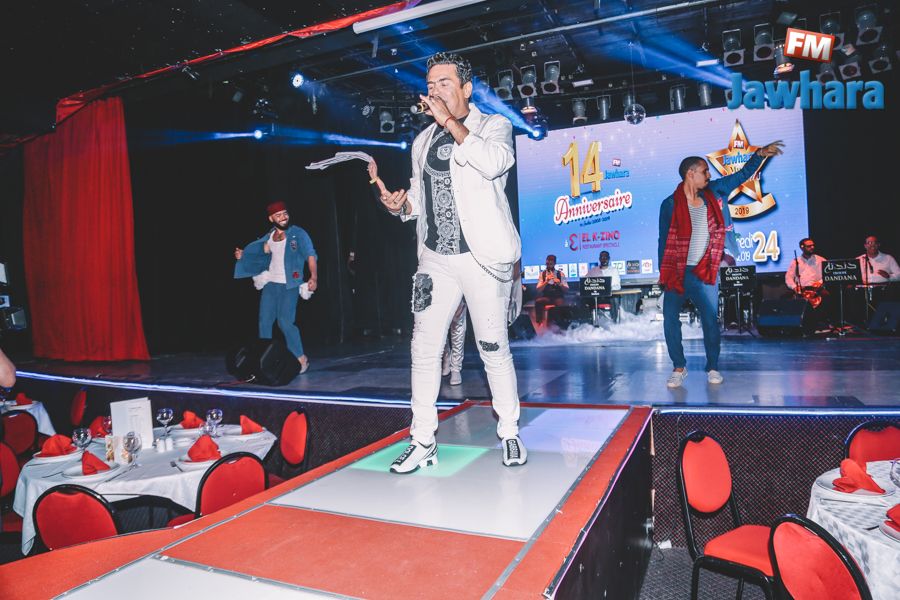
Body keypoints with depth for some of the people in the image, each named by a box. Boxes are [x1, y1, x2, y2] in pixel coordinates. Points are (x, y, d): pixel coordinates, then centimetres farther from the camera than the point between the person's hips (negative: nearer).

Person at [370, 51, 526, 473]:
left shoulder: (494, 126, 3)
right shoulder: (423, 141, 17)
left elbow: (493, 163, -20)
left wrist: (449, 121, -16)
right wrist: (400, 205, 1)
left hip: (481, 258, -4)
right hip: (436, 259, 5)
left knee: (493, 349, 1)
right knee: (424, 349, 2)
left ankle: (509, 434, 19)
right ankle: (423, 440, 13)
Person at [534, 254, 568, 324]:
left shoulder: (561, 274, 5)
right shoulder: (542, 274, 6)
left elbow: (566, 289, 2)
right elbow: (538, 290, -3)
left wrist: (560, 284, -17)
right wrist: (546, 281, -17)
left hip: (558, 297, -1)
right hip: (546, 297, 1)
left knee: (561, 303, -36)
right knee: (537, 301, -32)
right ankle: (539, 322, -22)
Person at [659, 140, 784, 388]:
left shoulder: (713, 193, 6)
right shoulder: (670, 204, -5)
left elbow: (741, 175, 18)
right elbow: (664, 241, -2)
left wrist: (760, 154, 7)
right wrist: (663, 274, -4)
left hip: (704, 273, 3)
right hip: (676, 272, -2)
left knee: (711, 320, 4)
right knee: (670, 321, -2)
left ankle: (713, 367, 19)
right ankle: (679, 367, 14)